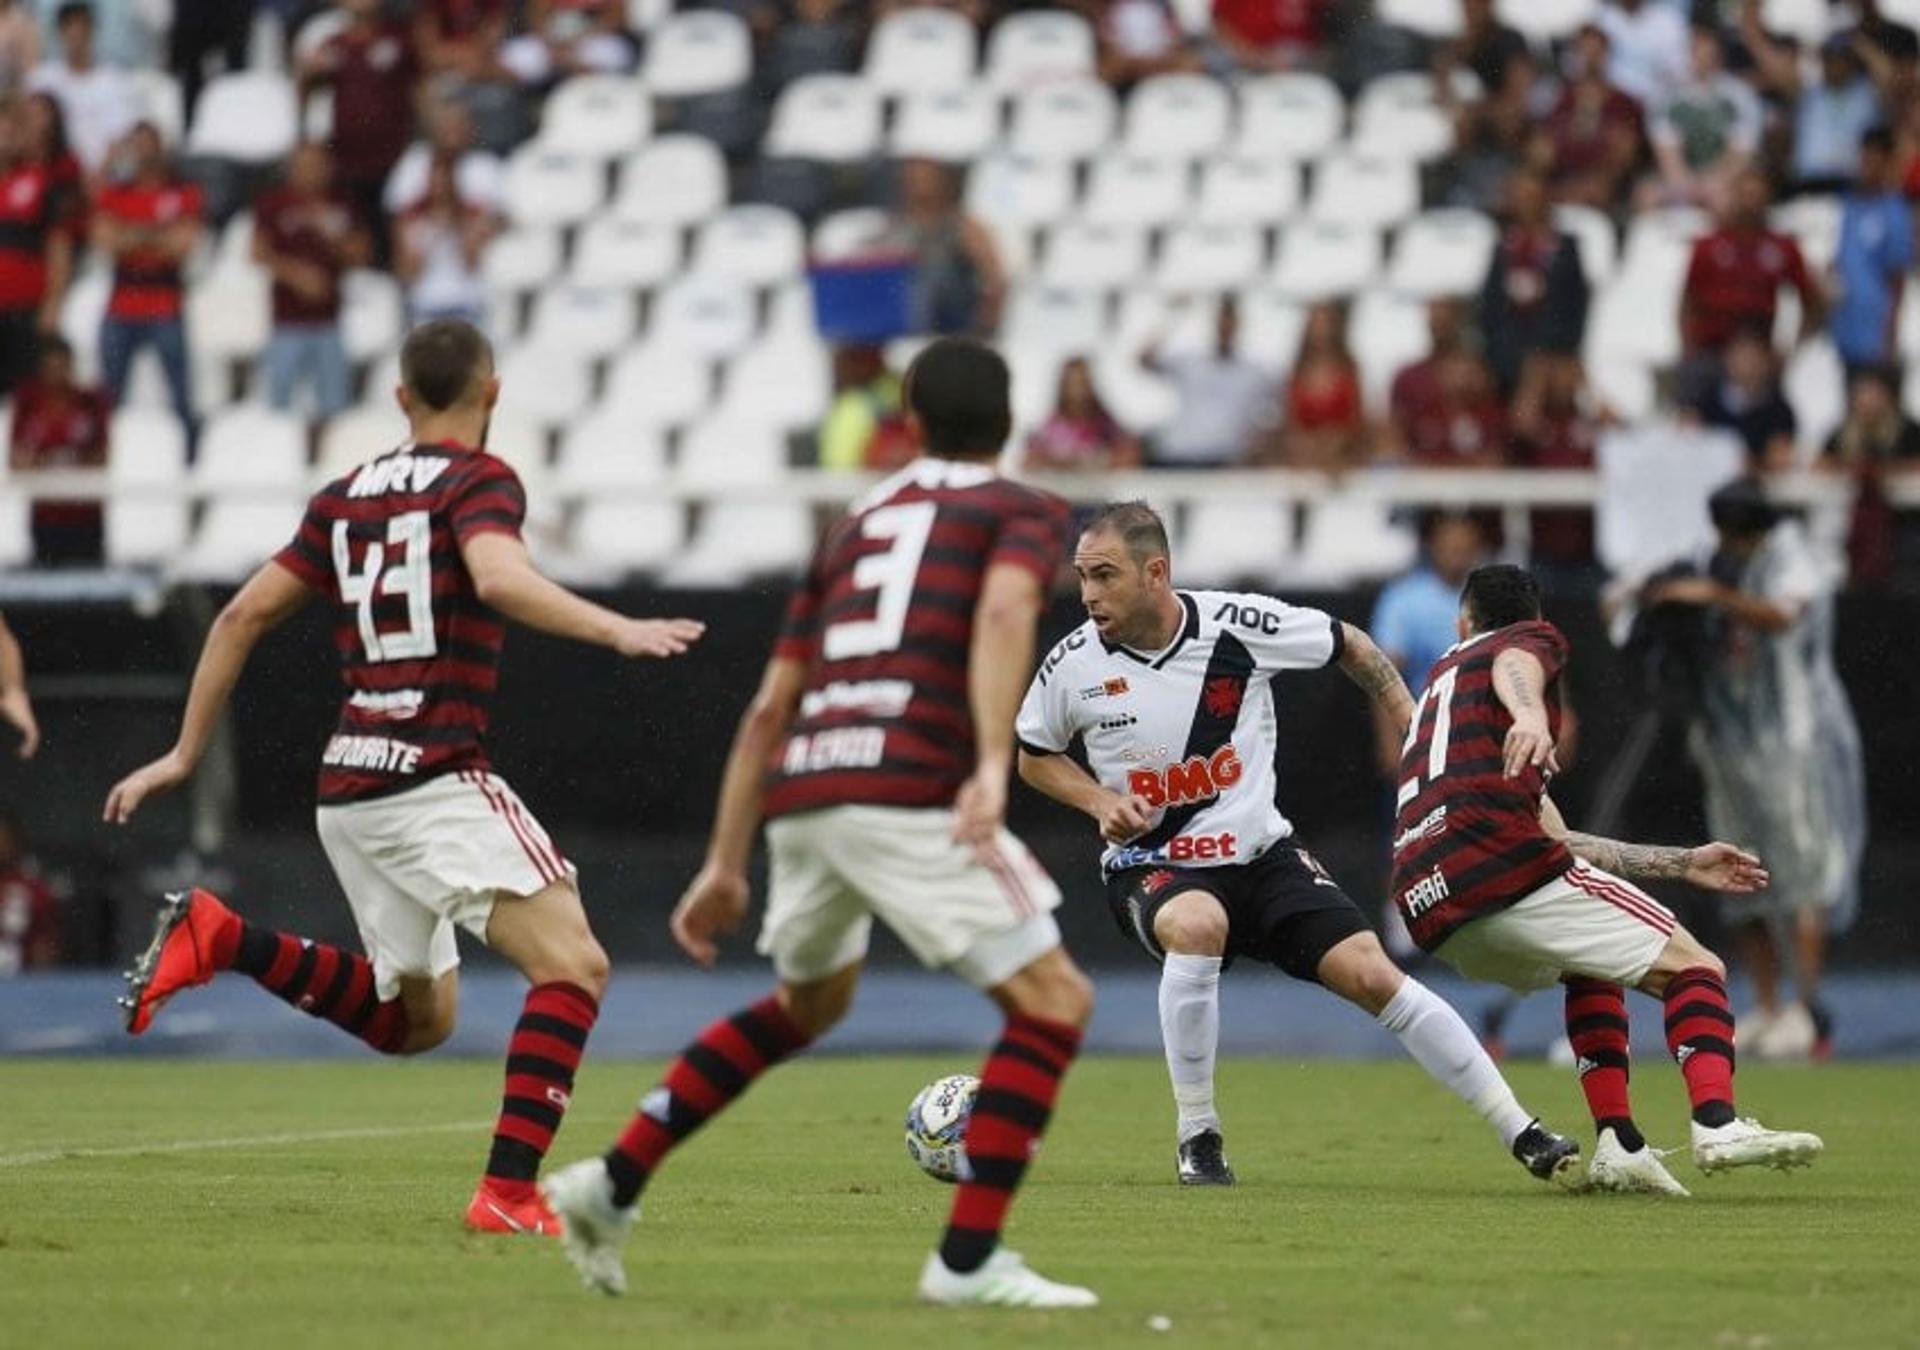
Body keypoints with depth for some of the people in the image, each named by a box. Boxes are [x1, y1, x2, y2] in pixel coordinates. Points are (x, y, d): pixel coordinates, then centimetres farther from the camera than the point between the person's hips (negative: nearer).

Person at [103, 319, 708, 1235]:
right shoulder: (479, 481, -3)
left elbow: (244, 616, 16)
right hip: (436, 777, -8)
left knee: (416, 1019, 20)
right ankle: (509, 1192, -26)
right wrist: (616, 630, -29)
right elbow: (499, 578, -25)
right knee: (572, 964, -13)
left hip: (348, 785, 8)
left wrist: (185, 754, 22)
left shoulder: (346, 497, 16)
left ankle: (220, 940, 6)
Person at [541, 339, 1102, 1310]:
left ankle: (612, 1185, 28)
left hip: (800, 794, 7)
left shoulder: (858, 524, 28)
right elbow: (1003, 610, -13)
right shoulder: (1025, 512, 11)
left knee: (808, 1002, 31)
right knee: (1053, 1004, 1)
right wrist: (992, 767, -25)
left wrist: (725, 865, 27)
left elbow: (771, 707, 25)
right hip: (906, 789, -7)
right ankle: (968, 1260, -7)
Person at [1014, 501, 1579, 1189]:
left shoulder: (1241, 624, -13)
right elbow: (1034, 755, 9)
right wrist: (1099, 800, -9)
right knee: (1197, 925, -36)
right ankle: (1197, 1138, -19)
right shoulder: (1073, 664, -10)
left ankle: (1522, 1134, -2)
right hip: (1150, 867, -1)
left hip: (1262, 854, 1)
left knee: (1369, 973, -14)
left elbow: (1352, 648, 6)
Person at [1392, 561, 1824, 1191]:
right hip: (1500, 864, -8)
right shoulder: (1534, 639, 18)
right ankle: (1717, 1125, -29)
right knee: (1694, 969, -5)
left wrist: (1682, 864, 41)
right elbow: (1513, 666, -13)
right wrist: (1531, 714, -36)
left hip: (1431, 908, 8)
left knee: (1588, 970, 32)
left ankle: (1618, 1143, 15)